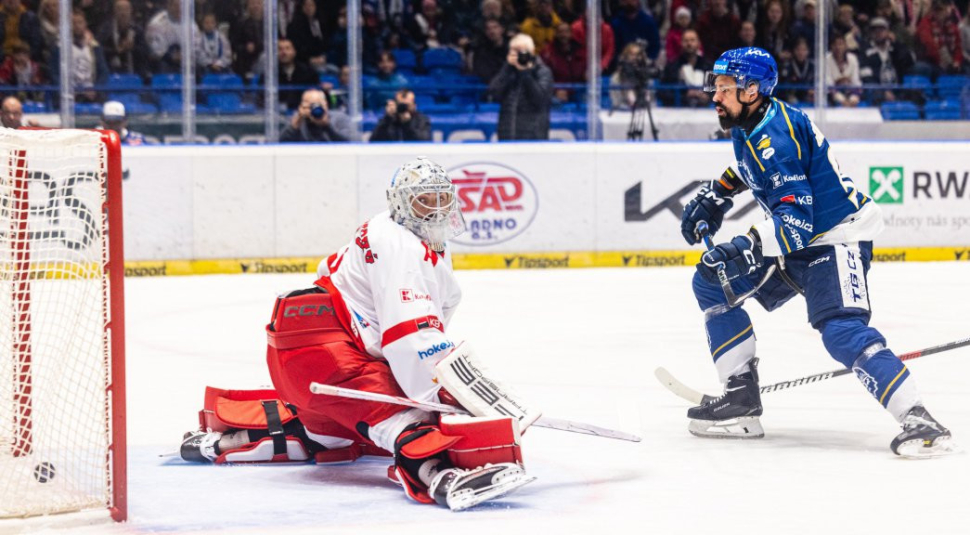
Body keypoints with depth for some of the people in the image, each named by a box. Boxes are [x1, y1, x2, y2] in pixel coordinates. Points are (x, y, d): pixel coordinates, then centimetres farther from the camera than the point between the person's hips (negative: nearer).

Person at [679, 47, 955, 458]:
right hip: (795, 238, 11)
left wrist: (748, 249, -42)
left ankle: (917, 420, -34)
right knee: (711, 282, 9)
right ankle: (741, 400, 9)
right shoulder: (747, 125, 4)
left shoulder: (775, 138, -26)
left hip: (836, 238, -11)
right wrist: (716, 195, 19)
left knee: (841, 331, -30)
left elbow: (796, 219, -33)